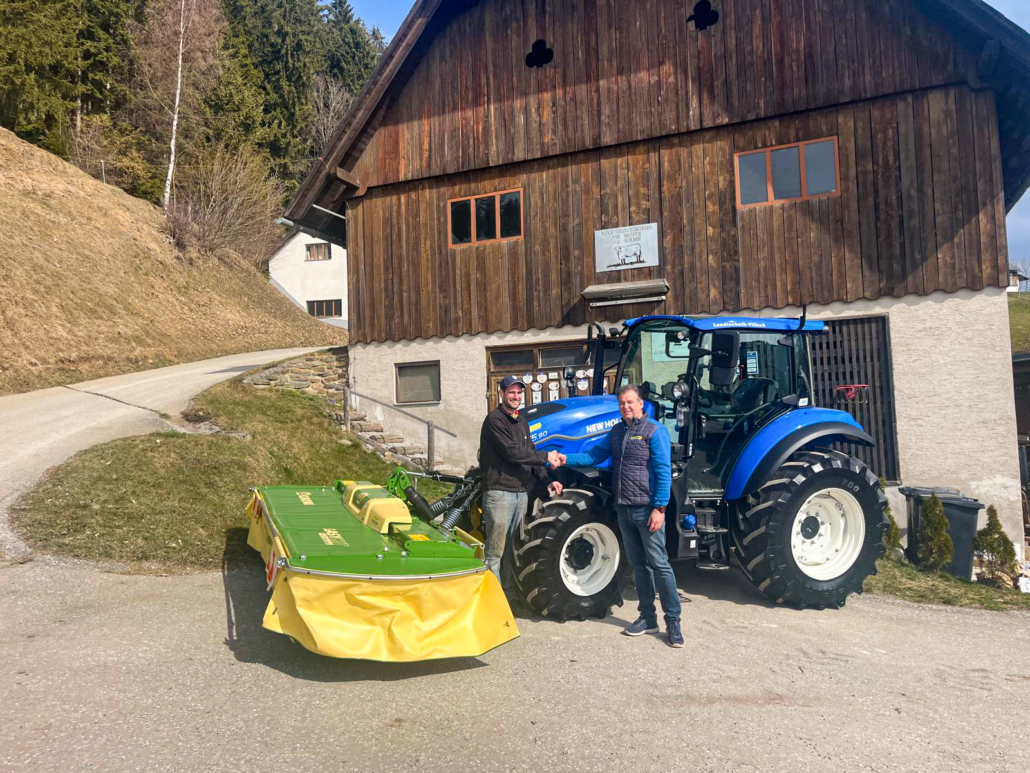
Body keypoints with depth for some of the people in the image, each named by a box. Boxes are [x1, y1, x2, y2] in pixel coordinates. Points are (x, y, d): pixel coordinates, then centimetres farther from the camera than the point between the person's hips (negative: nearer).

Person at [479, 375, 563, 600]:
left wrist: (547, 480, 7)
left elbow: (529, 453, 19)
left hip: (521, 492, 8)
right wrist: (547, 457, -12)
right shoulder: (495, 419, -10)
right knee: (495, 551, -4)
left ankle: (510, 591, 24)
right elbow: (512, 453, -18)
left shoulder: (521, 420, 17)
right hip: (500, 492, -8)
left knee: (514, 548, 14)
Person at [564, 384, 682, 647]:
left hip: (647, 509, -6)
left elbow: (663, 472, -12)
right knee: (638, 564, 13)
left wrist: (660, 508, -17)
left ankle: (673, 621, 6)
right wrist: (566, 459, -2)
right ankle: (648, 617, 23)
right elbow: (594, 455, 14)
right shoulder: (616, 432, 13)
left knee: (659, 564, -3)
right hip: (624, 510, 7)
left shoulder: (654, 431, -7)